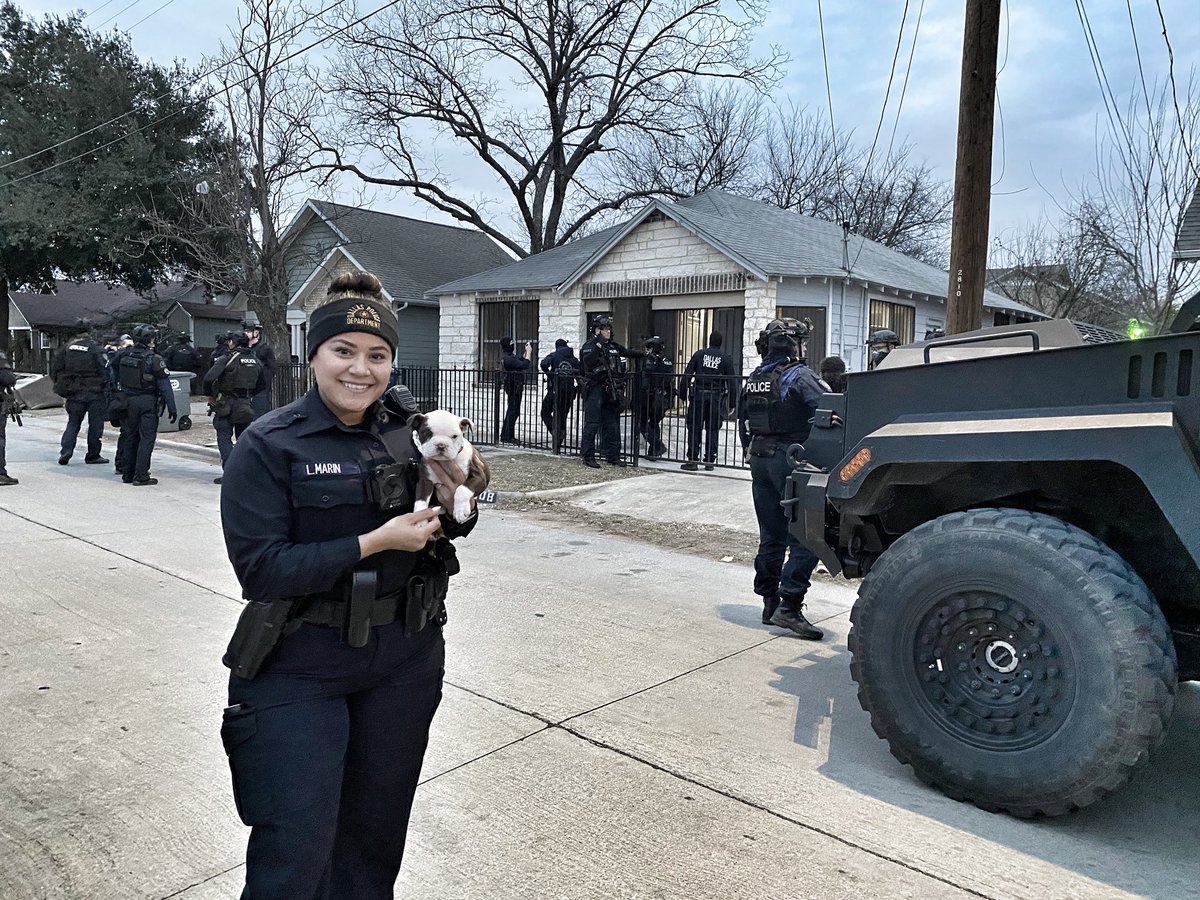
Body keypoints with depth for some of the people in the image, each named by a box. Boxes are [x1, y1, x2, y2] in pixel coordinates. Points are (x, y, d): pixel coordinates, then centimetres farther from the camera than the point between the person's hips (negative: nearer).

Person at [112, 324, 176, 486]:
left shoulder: (123, 355, 4)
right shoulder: (154, 359, -13)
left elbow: (114, 374, 15)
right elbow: (165, 386, -14)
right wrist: (172, 408, -11)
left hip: (128, 400, 6)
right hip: (147, 402, -6)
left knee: (130, 436, 15)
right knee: (146, 439, -1)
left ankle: (127, 474, 21)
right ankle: (140, 476, -4)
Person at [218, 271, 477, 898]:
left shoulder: (409, 433, 0)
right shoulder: (269, 446, -11)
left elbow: (450, 527, 10)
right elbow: (260, 567, -18)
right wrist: (374, 543, -22)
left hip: (404, 661, 4)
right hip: (300, 665, -4)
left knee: (376, 834, 20)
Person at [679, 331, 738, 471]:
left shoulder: (699, 354, 5)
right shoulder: (726, 358, 5)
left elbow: (687, 375, 1)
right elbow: (732, 382, 4)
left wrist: (683, 395, 5)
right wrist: (731, 404, 7)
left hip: (698, 395, -1)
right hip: (716, 397, 1)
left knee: (694, 428, 3)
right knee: (712, 429, 7)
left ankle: (693, 460, -1)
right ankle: (710, 461, 8)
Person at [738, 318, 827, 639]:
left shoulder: (754, 378, 13)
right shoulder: (799, 376, -10)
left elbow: (742, 419, 19)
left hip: (760, 458, 8)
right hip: (790, 458, -8)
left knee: (771, 536, 13)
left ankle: (770, 603, 18)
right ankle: (789, 606, -9)